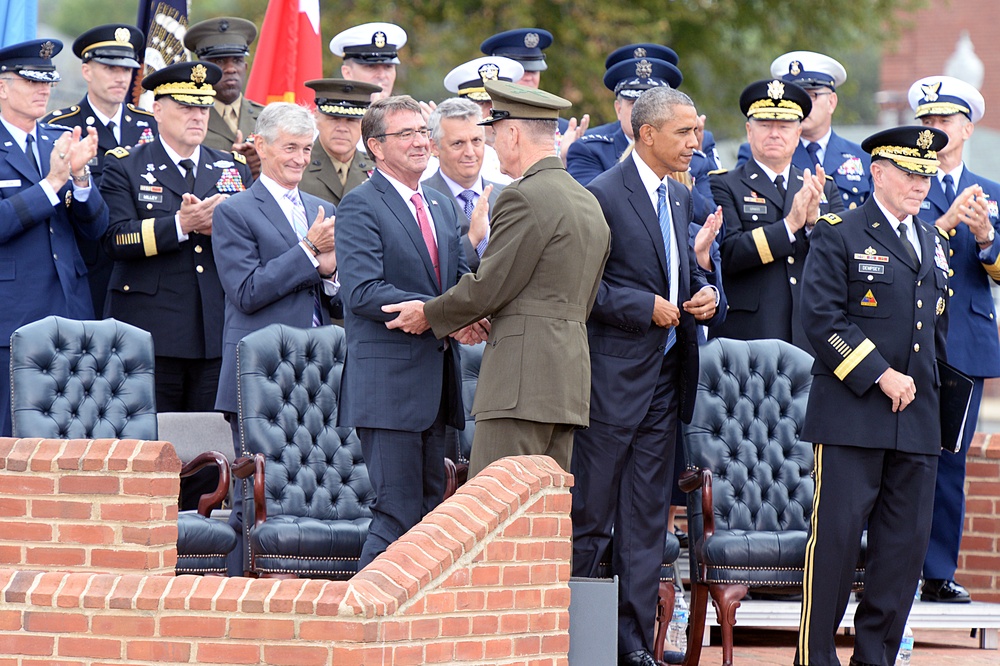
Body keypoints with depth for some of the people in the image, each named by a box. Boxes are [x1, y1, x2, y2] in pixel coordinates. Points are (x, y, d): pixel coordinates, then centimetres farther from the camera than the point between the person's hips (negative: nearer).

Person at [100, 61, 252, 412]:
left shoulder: (235, 168, 17)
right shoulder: (125, 166, 5)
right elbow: (116, 239, -9)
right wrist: (181, 224, -19)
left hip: (218, 337, 4)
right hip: (151, 335, -3)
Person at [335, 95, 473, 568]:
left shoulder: (441, 206, 19)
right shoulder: (361, 206, -7)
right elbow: (363, 292, -18)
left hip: (436, 382, 8)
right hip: (388, 381, -8)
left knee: (429, 513, 10)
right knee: (397, 516, -12)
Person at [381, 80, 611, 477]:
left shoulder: (524, 198, -11)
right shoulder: (588, 203, 19)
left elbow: (491, 285, -12)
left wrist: (430, 315, 5)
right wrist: (482, 318, 26)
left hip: (522, 375, -9)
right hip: (571, 376, 9)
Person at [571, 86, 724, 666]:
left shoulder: (681, 198, 14)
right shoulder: (602, 196, -10)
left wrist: (707, 293, 2)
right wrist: (646, 307, -17)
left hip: (667, 377, 8)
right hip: (614, 376, -8)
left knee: (647, 519, 9)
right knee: (589, 516, -2)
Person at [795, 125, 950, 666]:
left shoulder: (934, 244, 18)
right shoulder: (839, 235, -2)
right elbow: (822, 317, -11)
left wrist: (919, 382, 14)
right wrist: (880, 375, -14)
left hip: (916, 418, 6)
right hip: (851, 413, -6)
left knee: (906, 541, 4)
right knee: (837, 534, -7)